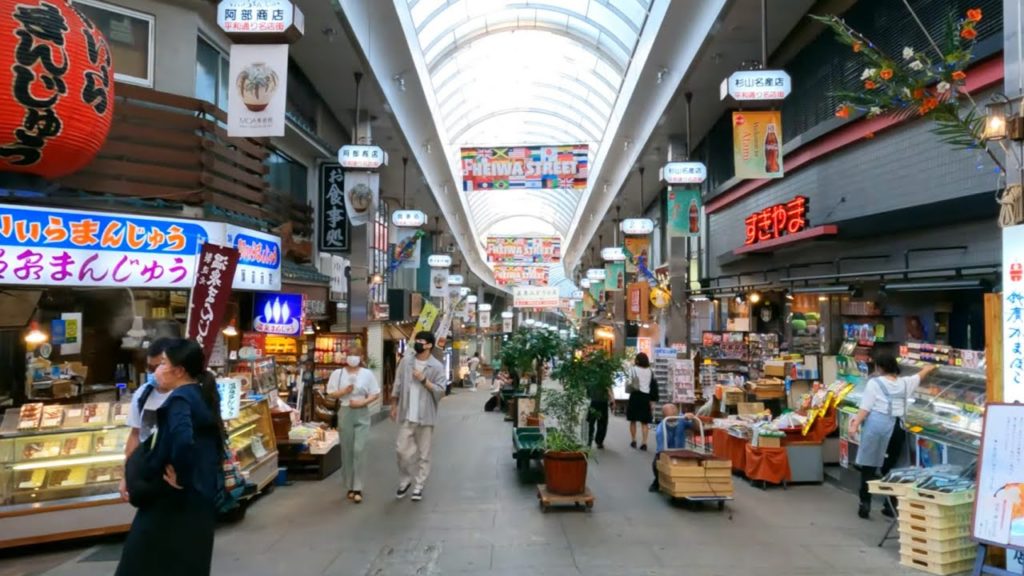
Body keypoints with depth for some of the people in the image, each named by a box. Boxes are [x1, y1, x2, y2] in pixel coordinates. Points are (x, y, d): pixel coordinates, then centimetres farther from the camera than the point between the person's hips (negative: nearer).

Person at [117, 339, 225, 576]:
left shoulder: (179, 399, -18)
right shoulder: (203, 394, 9)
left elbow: (182, 440, -36)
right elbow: (209, 440, 19)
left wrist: (180, 477, -23)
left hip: (175, 498, -9)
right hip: (202, 493, 9)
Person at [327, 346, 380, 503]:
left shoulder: (367, 374, -1)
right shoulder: (337, 373, 1)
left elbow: (376, 394, 1)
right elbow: (331, 393, 2)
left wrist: (363, 402, -14)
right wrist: (344, 391, -14)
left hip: (362, 414, -1)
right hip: (346, 413, 2)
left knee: (359, 450, -8)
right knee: (347, 451, 8)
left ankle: (357, 488, -2)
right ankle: (350, 486, 20)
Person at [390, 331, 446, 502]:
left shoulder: (437, 366, -6)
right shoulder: (405, 362, 3)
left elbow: (441, 391, -9)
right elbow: (398, 385, 10)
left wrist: (424, 380, -18)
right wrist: (394, 406, 10)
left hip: (425, 417, -2)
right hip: (407, 416, 2)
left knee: (423, 454, 6)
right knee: (402, 449, 4)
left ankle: (418, 486, 18)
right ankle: (404, 481, 26)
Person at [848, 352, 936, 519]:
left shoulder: (874, 383, 0)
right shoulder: (904, 382, 15)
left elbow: (865, 408, -7)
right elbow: (921, 375, 37)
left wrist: (855, 424, -7)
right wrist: (930, 367, 56)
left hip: (877, 424, -5)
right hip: (896, 427, 5)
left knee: (868, 465, 1)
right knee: (890, 467, 14)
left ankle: (865, 504, -1)